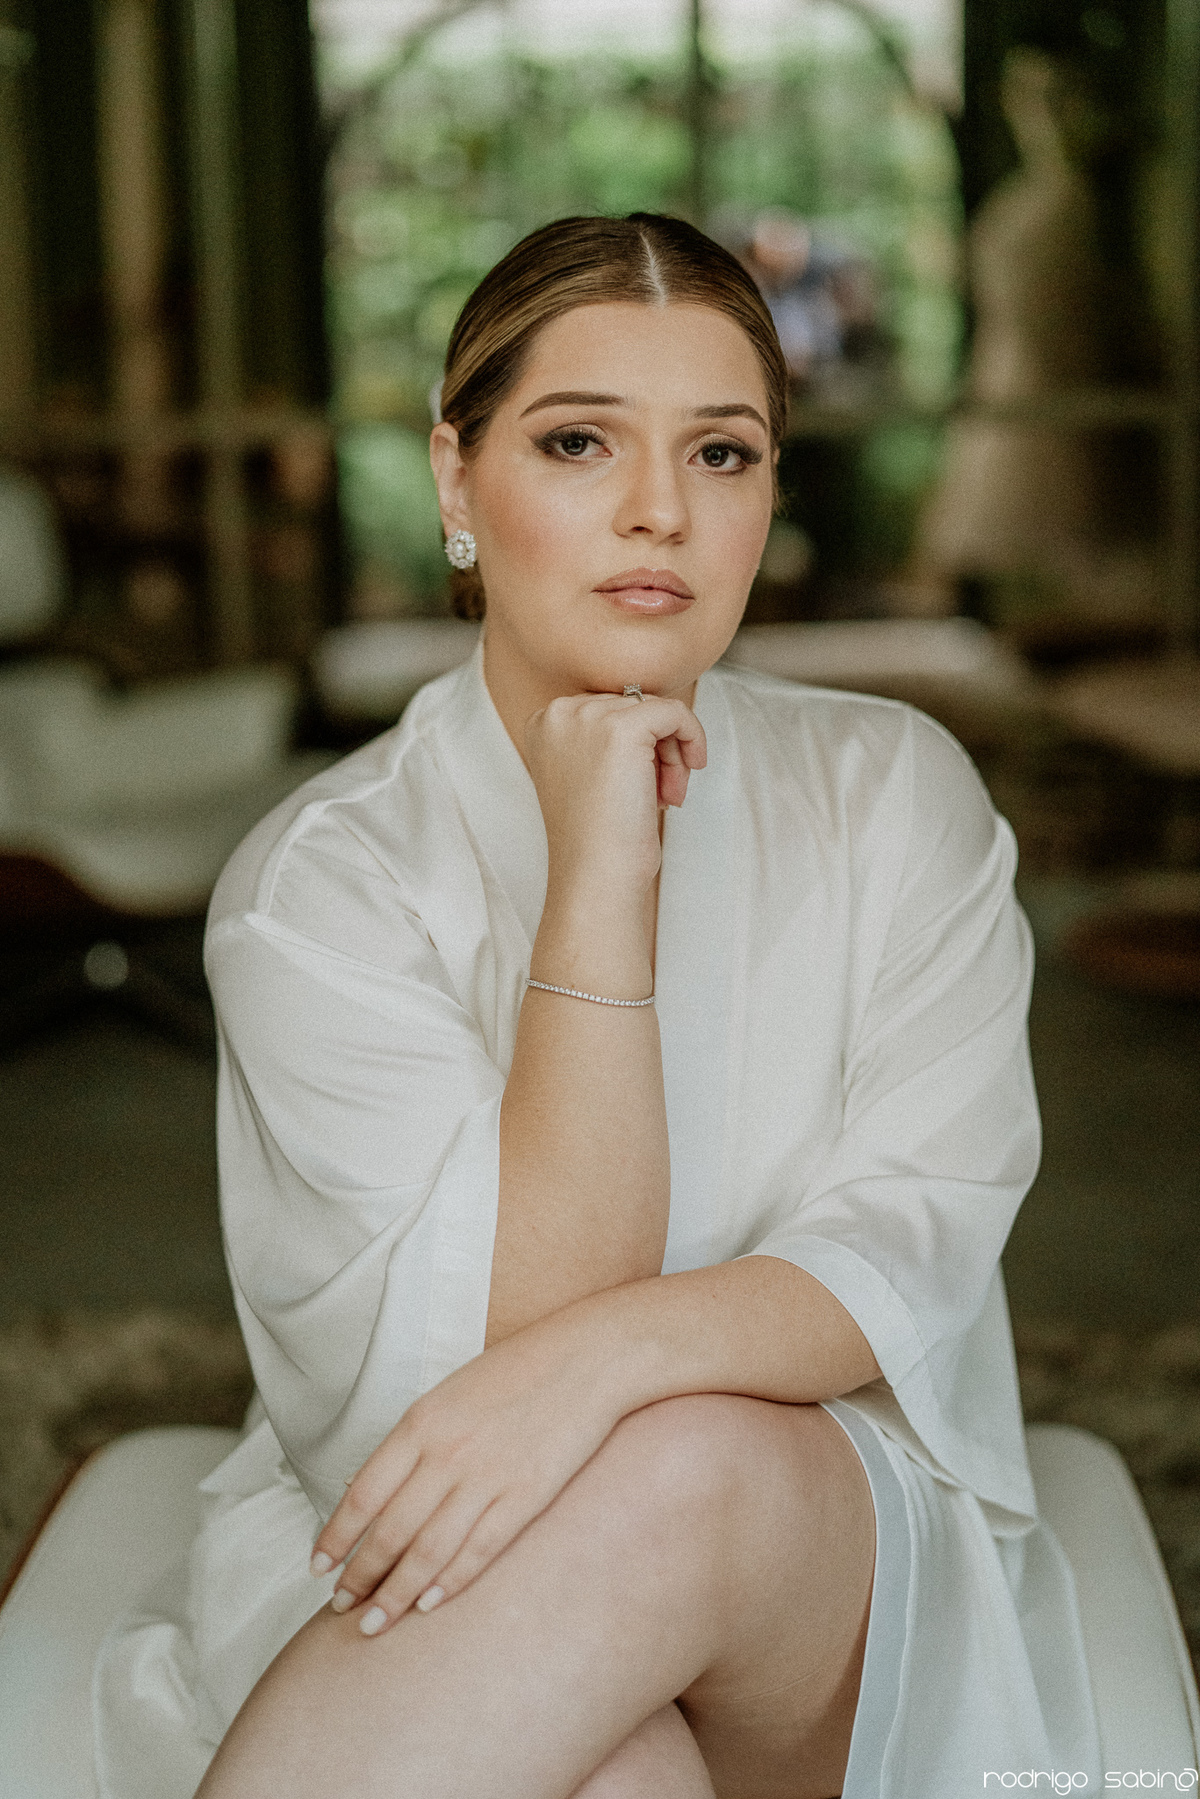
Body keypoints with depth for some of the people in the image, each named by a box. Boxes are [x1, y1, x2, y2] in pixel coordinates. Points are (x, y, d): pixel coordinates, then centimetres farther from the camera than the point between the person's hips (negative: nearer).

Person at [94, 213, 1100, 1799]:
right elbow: (514, 1331, -15)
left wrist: (606, 1360, -31)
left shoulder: (896, 796, 0)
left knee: (685, 1469, -34)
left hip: (852, 1564, 3)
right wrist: (597, 884, -23)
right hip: (414, 1567, -2)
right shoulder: (321, 880, -7)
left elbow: (914, 1249, -10)